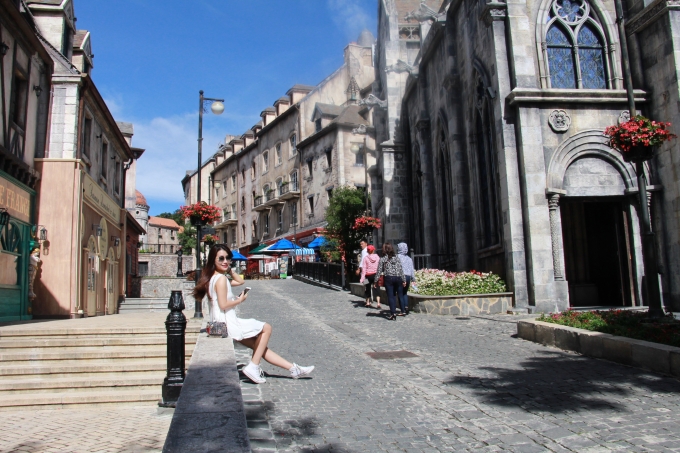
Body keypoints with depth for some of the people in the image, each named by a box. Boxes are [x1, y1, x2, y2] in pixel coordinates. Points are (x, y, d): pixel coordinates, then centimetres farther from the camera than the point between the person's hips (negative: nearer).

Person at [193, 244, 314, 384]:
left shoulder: (213, 278, 14)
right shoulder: (221, 279, -16)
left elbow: (240, 281, 23)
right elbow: (223, 305, -22)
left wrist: (230, 269, 12)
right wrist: (240, 300, -7)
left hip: (221, 324, 10)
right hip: (228, 324, -10)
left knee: (259, 346, 12)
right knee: (266, 328, 1)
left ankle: (293, 368, 17)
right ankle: (253, 367, 0)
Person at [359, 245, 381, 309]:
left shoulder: (365, 258, -7)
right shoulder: (377, 257, -2)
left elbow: (364, 268, -10)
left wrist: (362, 278, -10)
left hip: (368, 275, 0)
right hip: (376, 274, 0)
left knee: (368, 288, 16)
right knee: (377, 289, 0)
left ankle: (368, 303, 29)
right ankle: (378, 304, -14)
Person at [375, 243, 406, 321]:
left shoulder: (382, 259, -1)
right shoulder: (396, 258, 6)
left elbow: (379, 271, -2)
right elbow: (401, 270, 3)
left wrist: (376, 281, 4)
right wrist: (404, 280, 6)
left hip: (388, 278, -2)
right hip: (398, 278, 2)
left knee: (391, 296, 0)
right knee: (400, 295, 13)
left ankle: (393, 313, -5)